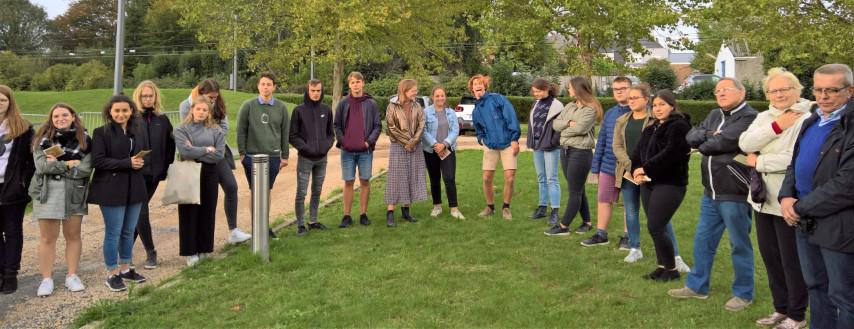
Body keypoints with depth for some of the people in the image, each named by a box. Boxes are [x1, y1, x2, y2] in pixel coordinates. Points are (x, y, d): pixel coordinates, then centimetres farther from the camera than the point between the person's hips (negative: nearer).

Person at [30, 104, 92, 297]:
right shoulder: (43, 138, 1)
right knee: (47, 238, 4)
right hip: (47, 193, -1)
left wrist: (56, 165, -12)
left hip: (75, 194, 1)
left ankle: (72, 276, 20)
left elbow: (86, 168, -10)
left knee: (73, 236, 9)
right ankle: (46, 279, 14)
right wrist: (69, 164, -13)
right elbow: (41, 166, -12)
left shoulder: (84, 139, 0)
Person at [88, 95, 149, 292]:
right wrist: (127, 163, -21)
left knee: (129, 231, 14)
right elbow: (98, 160, -15)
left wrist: (140, 163, -8)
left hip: (134, 188, 5)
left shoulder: (138, 132, 10)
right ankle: (112, 274, 12)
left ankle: (125, 268, 27)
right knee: (113, 232, 1)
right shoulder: (101, 132, -6)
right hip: (112, 189, -5)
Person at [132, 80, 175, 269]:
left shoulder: (162, 119, 10)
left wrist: (166, 165, 10)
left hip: (154, 174, 3)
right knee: (141, 213, -3)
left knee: (137, 212, 8)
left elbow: (170, 144, 16)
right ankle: (150, 253, 11)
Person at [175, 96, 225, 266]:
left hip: (209, 175, 2)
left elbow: (219, 154, -7)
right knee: (189, 213, 2)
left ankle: (203, 248, 19)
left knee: (207, 212, 7)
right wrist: (206, 149, -8)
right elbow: (185, 151, -15)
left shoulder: (216, 130, 5)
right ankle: (190, 251, 10)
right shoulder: (181, 129, 1)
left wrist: (196, 153, -10)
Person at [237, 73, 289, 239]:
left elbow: (285, 132, 7)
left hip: (273, 156, 2)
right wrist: (242, 153, -3)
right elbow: (241, 131, 2)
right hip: (252, 155, -2)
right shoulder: (248, 106, 0)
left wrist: (285, 156, 6)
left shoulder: (281, 107, 5)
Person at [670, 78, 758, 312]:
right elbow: (691, 137, 4)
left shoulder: (749, 117, -14)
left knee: (739, 245, 6)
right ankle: (697, 286, 29)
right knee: (702, 241, 15)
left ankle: (743, 294, 21)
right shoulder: (715, 116, 13)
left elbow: (722, 142, -23)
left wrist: (703, 145, -3)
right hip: (711, 193, 8)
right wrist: (710, 136, -15)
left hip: (734, 195, -8)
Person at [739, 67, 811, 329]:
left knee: (791, 260, 5)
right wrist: (777, 126, -16)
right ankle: (781, 308, 32)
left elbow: (796, 160, -25)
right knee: (770, 257, 16)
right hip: (763, 199, 7)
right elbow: (745, 143, -7)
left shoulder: (806, 120, -13)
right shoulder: (764, 117, 9)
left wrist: (758, 162, -13)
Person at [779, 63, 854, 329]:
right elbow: (795, 163, 16)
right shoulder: (813, 121, 12)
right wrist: (786, 196, -3)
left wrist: (802, 208, -17)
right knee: (816, 288, 20)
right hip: (806, 223, 8)